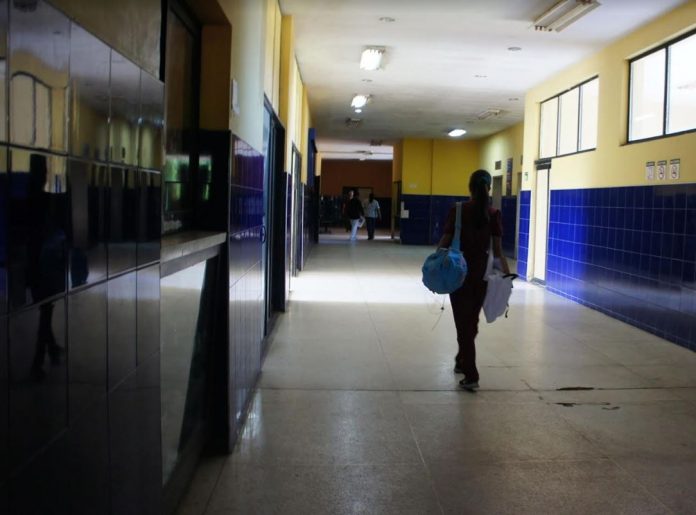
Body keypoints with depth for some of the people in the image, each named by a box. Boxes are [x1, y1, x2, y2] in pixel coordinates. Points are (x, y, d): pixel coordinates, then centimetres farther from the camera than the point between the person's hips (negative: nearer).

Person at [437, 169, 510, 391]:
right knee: (472, 321, 20)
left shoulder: (457, 210, -8)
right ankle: (462, 361, 39)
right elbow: (497, 251, -6)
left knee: (463, 323, 2)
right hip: (481, 273, 2)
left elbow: (445, 243, -6)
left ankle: (471, 375, -2)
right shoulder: (494, 215, -4)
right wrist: (507, 273, 1)